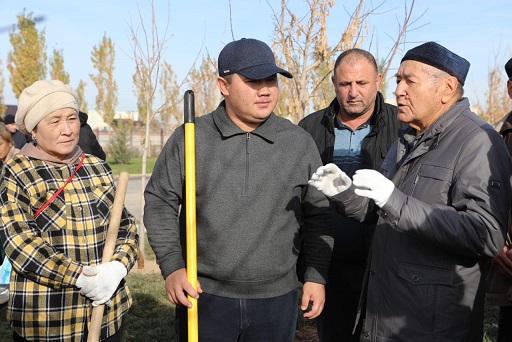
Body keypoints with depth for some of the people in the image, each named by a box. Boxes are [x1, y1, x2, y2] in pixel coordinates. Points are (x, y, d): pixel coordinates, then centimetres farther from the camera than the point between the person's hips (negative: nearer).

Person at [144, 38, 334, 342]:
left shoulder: (300, 142, 0)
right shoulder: (190, 138, -3)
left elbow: (318, 214, 6)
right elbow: (160, 203, 2)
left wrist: (316, 277, 4)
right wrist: (172, 267, -6)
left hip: (277, 299, 2)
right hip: (203, 295, -1)